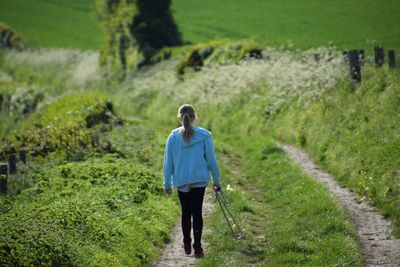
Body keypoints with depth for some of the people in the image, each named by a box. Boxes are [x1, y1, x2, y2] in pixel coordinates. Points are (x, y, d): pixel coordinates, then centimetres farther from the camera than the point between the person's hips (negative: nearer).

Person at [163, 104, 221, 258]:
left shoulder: (173, 137, -4)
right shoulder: (204, 135, -6)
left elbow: (168, 162, 1)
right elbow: (211, 159, 0)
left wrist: (167, 184, 10)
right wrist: (216, 180, 10)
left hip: (181, 181, 1)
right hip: (200, 180, -1)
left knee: (186, 212, 15)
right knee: (197, 212, 3)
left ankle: (187, 245, 24)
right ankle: (197, 247, 0)